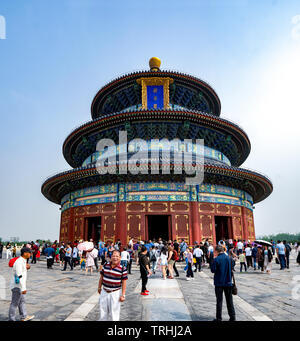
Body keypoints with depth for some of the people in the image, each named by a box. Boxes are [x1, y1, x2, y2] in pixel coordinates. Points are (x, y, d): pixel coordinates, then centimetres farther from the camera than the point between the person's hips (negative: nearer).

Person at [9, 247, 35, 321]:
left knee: (22, 301, 18)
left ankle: (24, 317, 30)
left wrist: (27, 267, 0)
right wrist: (23, 288, -28)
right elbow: (19, 276, -28)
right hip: (17, 286, -10)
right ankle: (11, 319, 15)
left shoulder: (23, 261, 6)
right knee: (14, 303, 2)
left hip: (19, 285, 10)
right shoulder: (19, 262, -24)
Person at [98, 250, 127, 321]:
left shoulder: (122, 269, -14)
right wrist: (99, 287, 15)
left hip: (115, 293, -3)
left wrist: (123, 295, -11)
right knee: (103, 311, 17)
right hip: (104, 292, 4)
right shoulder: (105, 265, -4)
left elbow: (124, 282, -10)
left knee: (114, 313, 7)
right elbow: (101, 277, 9)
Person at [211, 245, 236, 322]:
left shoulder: (216, 259, -16)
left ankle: (219, 318, 11)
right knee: (229, 300, 15)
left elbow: (213, 270, -12)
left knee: (219, 300, 6)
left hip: (219, 283, -4)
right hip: (228, 282, 4)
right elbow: (231, 269, 5)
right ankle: (232, 317, 19)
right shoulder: (229, 258, -2)